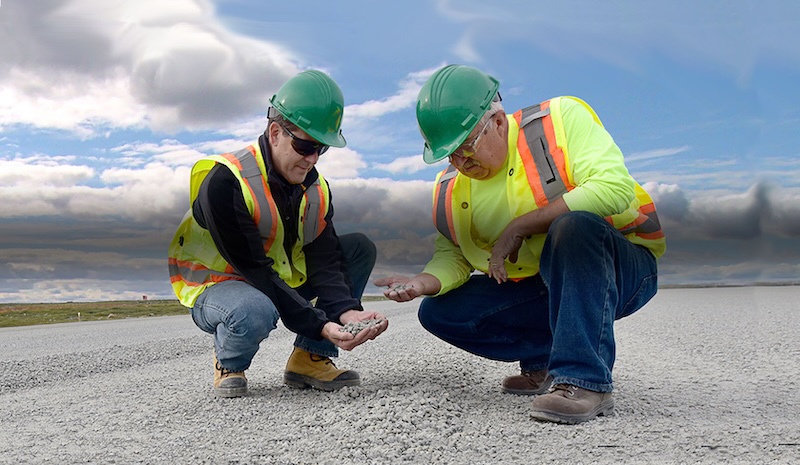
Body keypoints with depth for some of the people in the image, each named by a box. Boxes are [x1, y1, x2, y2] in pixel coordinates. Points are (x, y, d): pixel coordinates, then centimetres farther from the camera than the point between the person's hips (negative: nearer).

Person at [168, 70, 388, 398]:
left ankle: (310, 359, -7)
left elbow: (323, 260, -11)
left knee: (360, 248, -5)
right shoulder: (224, 181, -26)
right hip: (213, 289, -7)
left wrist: (346, 311, -32)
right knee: (255, 312, -42)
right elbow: (253, 270, -29)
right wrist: (320, 326, -34)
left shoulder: (316, 189, -3)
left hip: (281, 281, 7)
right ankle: (228, 364, -4)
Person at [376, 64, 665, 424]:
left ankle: (585, 380, -33)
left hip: (623, 269, -5)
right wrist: (424, 282, -21)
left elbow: (615, 187, -29)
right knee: (438, 312, -7)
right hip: (538, 285, 6)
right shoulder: (451, 187, -2)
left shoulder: (561, 118, -17)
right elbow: (452, 255, 3)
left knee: (575, 225, -38)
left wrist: (519, 225, -26)